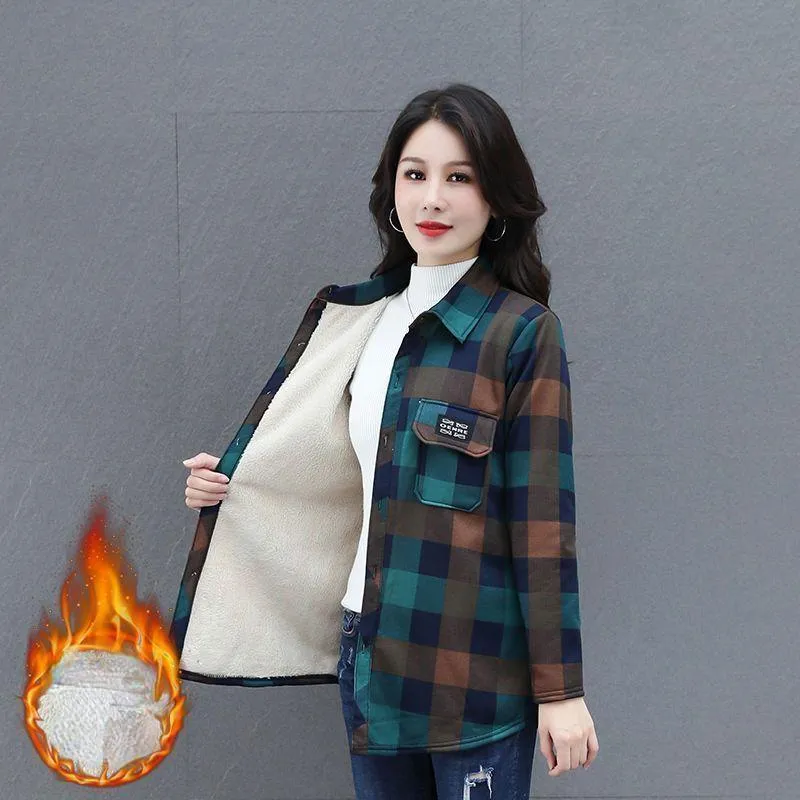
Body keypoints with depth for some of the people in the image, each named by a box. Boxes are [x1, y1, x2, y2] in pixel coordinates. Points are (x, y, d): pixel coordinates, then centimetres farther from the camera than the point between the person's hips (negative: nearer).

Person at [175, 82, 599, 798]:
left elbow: (544, 520, -10)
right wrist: (232, 481, 8)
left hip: (473, 673, -6)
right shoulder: (369, 316, 10)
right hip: (371, 655, 6)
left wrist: (560, 688, -10)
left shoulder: (523, 332, -9)